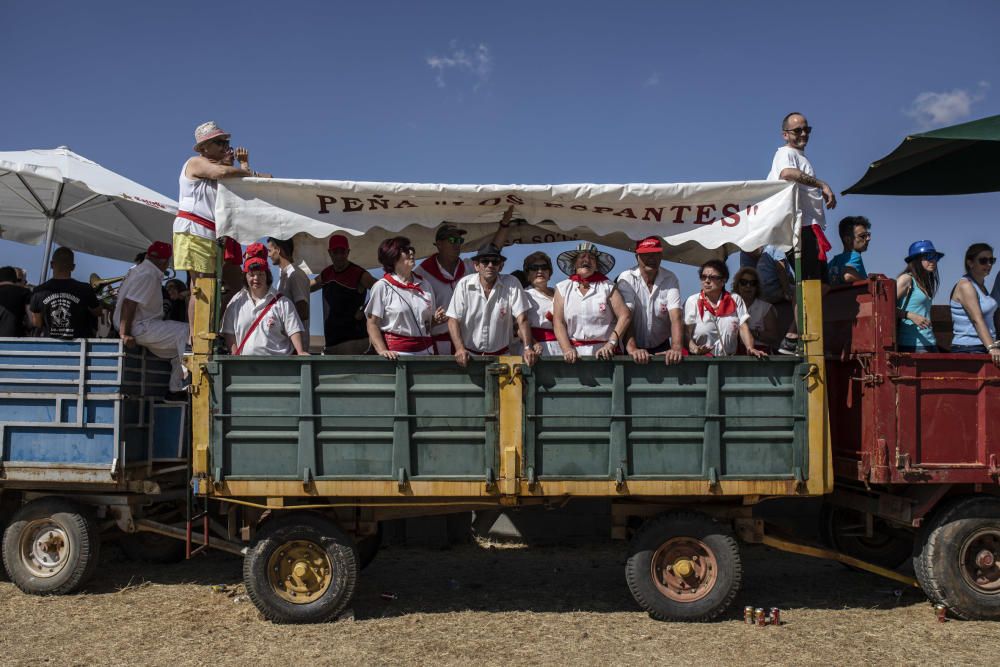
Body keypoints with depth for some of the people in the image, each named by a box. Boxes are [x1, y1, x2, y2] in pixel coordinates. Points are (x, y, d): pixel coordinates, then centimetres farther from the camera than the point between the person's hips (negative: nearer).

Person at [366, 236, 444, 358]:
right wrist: (382, 351, -18)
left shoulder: (424, 284, 11)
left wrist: (436, 319, 0)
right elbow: (372, 324, -5)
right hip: (396, 354, -4)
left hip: (425, 351, 4)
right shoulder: (382, 287, -2)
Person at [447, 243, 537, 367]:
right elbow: (453, 320, -4)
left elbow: (522, 319, -7)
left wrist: (528, 348, -19)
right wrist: (460, 348, -18)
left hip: (501, 356, 1)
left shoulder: (512, 284, -3)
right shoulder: (464, 285, -4)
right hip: (468, 355, 0)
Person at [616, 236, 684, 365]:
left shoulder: (670, 279, -2)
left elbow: (676, 316, -13)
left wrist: (676, 348, -30)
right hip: (634, 346, -2)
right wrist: (632, 349, -34)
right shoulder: (626, 279, -8)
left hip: (662, 348, 2)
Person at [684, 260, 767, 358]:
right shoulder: (692, 301, 4)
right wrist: (694, 349, -23)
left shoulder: (735, 300, 11)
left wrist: (750, 349, -15)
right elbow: (686, 333, -4)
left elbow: (743, 328, 3)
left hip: (729, 360, 2)